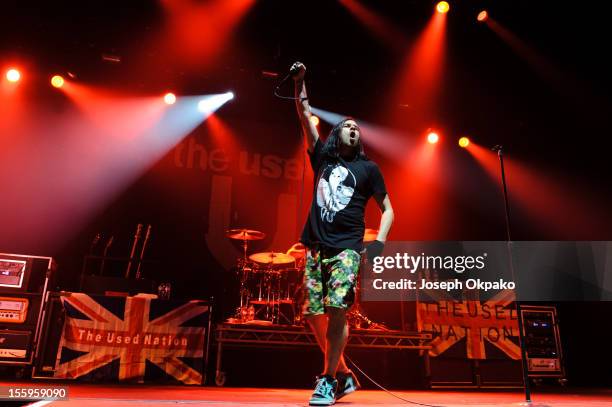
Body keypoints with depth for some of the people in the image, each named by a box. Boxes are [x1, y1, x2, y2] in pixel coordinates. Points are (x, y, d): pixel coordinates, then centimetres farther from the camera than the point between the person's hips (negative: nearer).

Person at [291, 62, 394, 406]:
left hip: (347, 248, -3)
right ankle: (344, 375, 19)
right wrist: (300, 81, 6)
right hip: (316, 246, 3)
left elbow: (387, 209, 9)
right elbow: (305, 115, 14)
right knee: (315, 315, 0)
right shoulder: (323, 156, 16)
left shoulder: (368, 168, 10)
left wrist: (380, 242, -6)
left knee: (336, 309, -18)